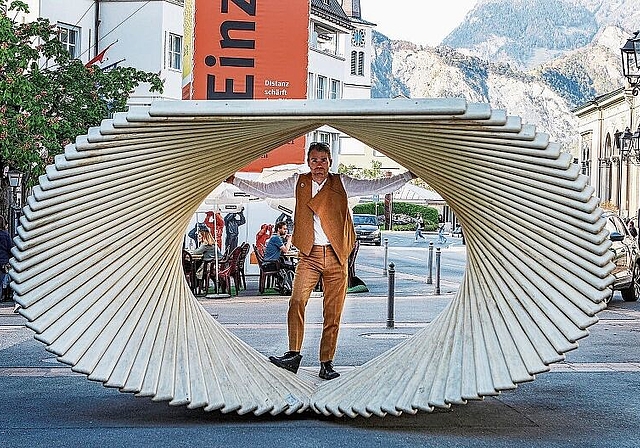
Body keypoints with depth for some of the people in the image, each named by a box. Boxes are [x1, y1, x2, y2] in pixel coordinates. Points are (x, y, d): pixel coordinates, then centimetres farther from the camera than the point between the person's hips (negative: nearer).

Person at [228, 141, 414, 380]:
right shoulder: (298, 183, 11)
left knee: (333, 312, 0)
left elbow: (377, 186, 7)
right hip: (309, 255, 0)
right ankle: (293, 354, -12)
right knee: (296, 301, -19)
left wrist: (409, 175, 2)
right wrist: (234, 180, 13)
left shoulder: (342, 184, 8)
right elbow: (264, 189, 16)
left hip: (336, 256, 0)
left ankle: (327, 363, 7)